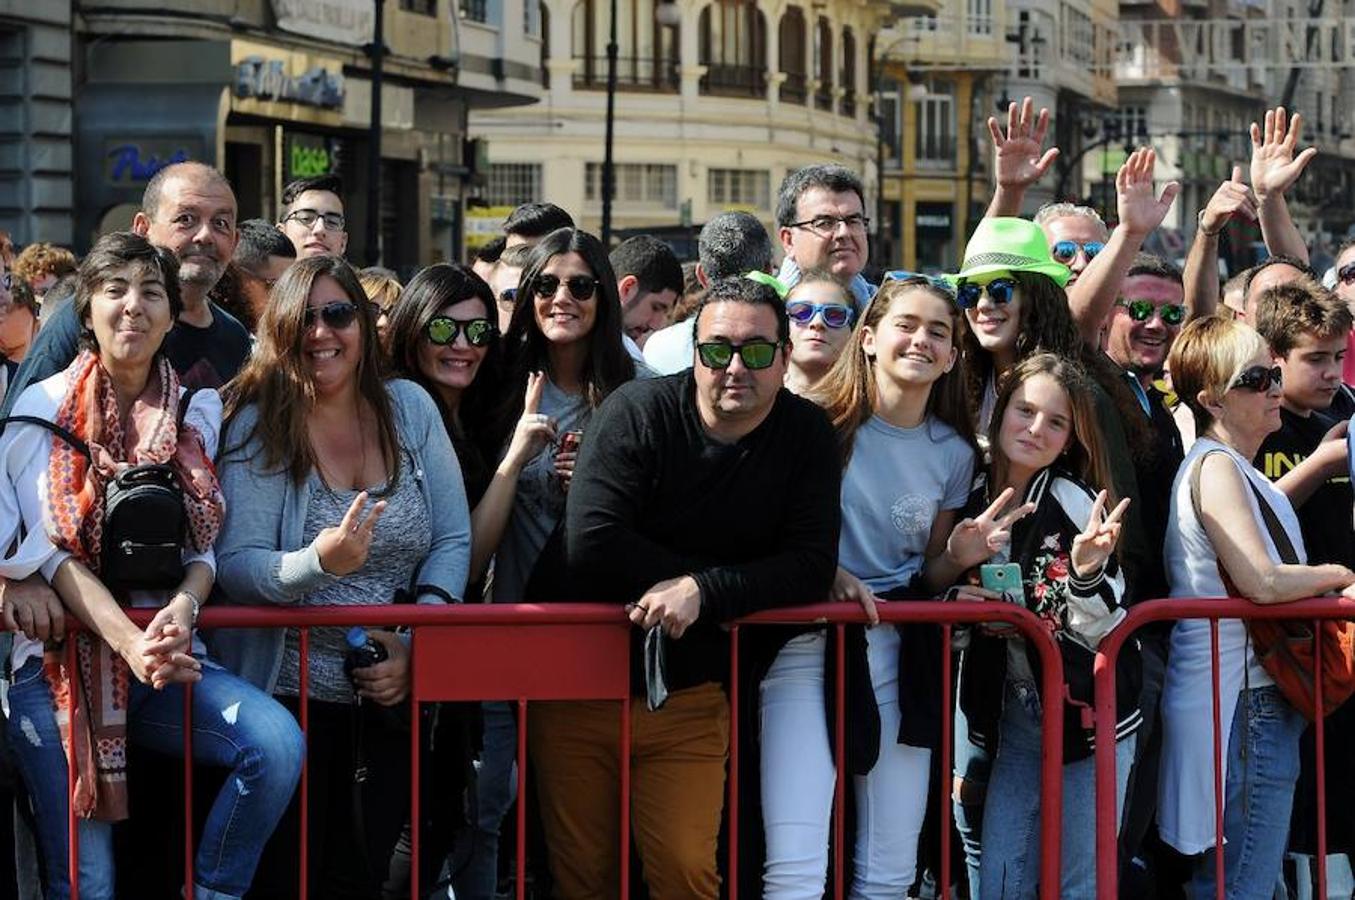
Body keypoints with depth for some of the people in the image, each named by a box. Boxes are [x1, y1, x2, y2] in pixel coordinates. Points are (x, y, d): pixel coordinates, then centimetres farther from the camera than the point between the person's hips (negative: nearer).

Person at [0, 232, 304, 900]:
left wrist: (183, 606, -17)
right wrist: (128, 641, -23)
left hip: (167, 656, 3)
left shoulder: (198, 412, 10)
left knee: (278, 744, -25)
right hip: (61, 665, -3)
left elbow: (207, 544, 7)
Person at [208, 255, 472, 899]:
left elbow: (453, 540, 3)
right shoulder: (258, 424, -6)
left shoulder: (410, 408, 4)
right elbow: (236, 566, -13)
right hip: (288, 695, -3)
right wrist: (318, 563, -33)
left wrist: (415, 645, -11)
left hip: (392, 698, 3)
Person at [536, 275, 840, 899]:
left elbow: (813, 567, -10)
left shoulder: (806, 436, -1)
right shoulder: (638, 413, -11)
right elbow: (591, 548, -23)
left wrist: (703, 590, -25)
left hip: (689, 699, 1)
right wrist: (746, 583, -16)